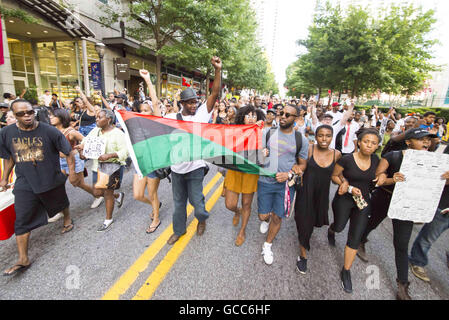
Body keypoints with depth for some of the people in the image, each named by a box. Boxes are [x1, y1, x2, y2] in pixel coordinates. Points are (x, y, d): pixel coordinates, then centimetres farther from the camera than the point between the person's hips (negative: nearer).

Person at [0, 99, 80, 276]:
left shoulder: (49, 131, -15)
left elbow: (69, 152, -8)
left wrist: (72, 172, -10)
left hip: (52, 180, -2)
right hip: (25, 183, 2)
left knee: (61, 203, 23)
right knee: (22, 221, 2)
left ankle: (67, 220, 56)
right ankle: (23, 259, 14)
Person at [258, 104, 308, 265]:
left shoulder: (301, 140, -1)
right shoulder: (268, 133, -1)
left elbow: (302, 164, 6)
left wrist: (289, 174, -14)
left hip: (286, 184, 0)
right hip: (265, 181, 1)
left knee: (277, 218, 9)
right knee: (263, 216, 7)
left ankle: (267, 246, 33)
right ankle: (267, 219, 47)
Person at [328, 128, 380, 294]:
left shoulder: (376, 160, -3)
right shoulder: (347, 159, -16)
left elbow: (373, 178, 11)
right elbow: (334, 176, -6)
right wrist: (350, 188, -17)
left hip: (363, 201, 3)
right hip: (344, 199, -3)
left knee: (355, 237, 4)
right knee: (339, 227, 15)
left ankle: (346, 271, 19)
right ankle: (331, 231, 56)